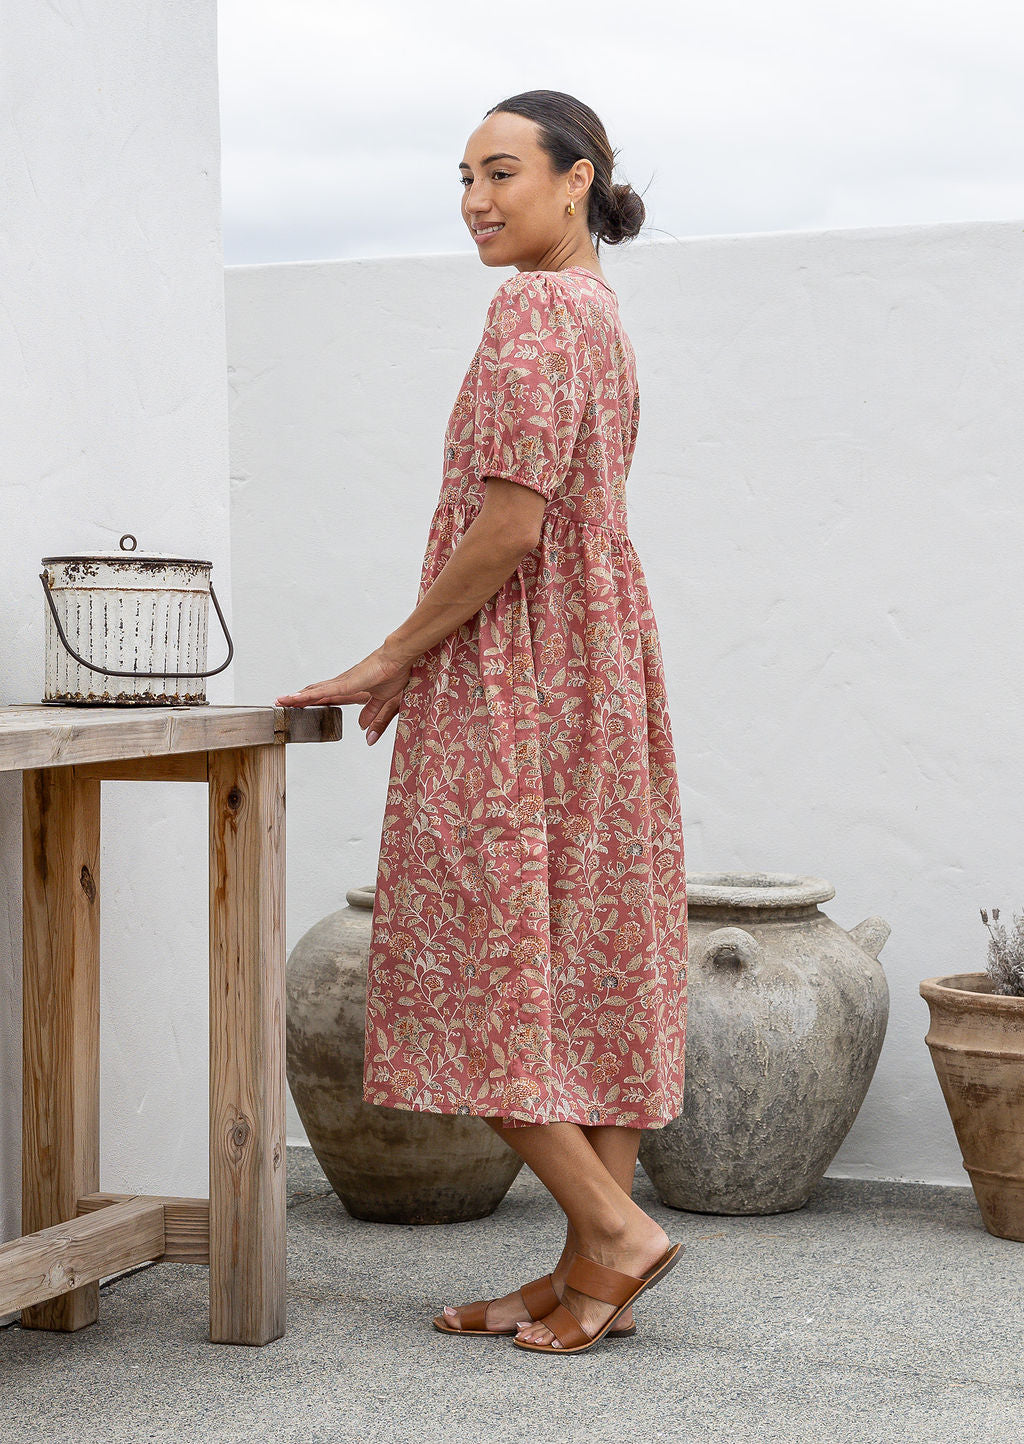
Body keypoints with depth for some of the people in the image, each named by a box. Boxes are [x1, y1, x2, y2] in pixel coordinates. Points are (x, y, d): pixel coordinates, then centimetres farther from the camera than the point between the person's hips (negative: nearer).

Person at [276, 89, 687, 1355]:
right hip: (597, 671, 10)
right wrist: (418, 662, 17)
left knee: (481, 964, -5)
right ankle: (592, 1273, 11)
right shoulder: (601, 316, 17)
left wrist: (396, 657, -10)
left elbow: (510, 523, -21)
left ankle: (612, 1227, -5)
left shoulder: (532, 310, -13)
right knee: (587, 965, 8)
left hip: (514, 683, -10)